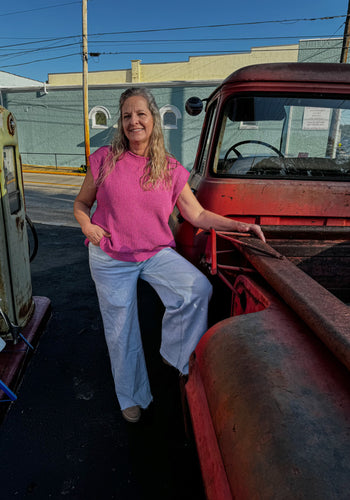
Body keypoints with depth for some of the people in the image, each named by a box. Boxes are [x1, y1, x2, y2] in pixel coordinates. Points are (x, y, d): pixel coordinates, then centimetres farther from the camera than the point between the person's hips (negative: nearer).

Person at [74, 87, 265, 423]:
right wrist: (87, 225, -14)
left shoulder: (171, 170, -2)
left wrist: (239, 226, -6)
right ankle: (132, 397, 36)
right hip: (110, 259, 0)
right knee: (121, 332, 9)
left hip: (156, 253, 1)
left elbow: (197, 215, 2)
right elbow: (81, 202, 7)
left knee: (199, 289, -24)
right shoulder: (105, 159, -5)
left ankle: (175, 355, 3)